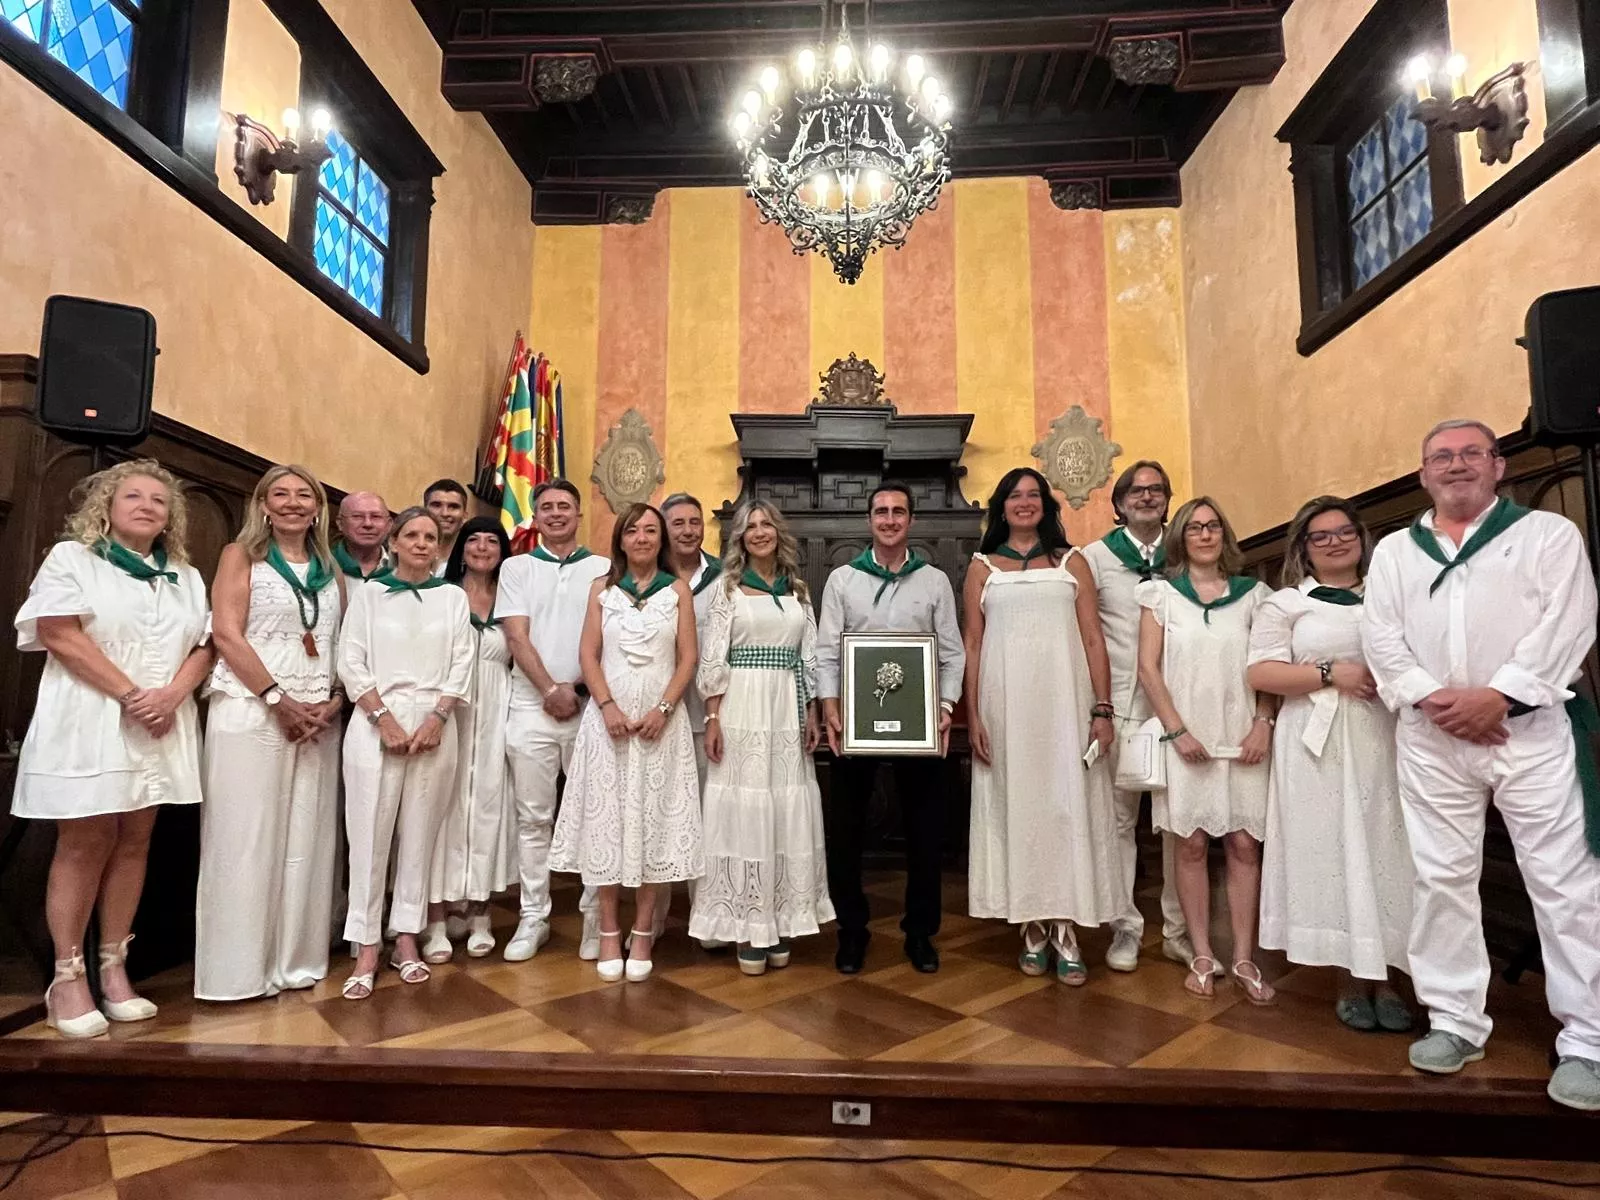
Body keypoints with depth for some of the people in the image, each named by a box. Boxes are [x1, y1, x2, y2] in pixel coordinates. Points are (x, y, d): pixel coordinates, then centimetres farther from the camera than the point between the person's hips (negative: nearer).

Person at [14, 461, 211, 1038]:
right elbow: (61, 635, -9)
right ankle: (67, 979, 8)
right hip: (89, 723, -4)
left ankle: (114, 970, 13)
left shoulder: (186, 577, 15)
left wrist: (171, 694, -10)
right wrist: (131, 695, -15)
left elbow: (203, 646, 9)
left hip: (162, 727, 4)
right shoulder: (71, 557, 3)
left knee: (133, 842, 6)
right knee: (85, 844, -2)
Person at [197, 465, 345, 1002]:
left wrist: (335, 700, -4)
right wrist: (278, 700, -13)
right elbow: (226, 633, -7)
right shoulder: (242, 555, 4)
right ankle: (240, 966, 9)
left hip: (318, 717, 4)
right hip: (251, 711, -4)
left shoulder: (331, 569, 15)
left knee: (306, 837, 6)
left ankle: (296, 958, 16)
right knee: (246, 836, -2)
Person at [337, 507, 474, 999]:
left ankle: (406, 938, 15)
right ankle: (366, 948, 7)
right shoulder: (368, 592, 6)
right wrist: (386, 719, -9)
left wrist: (436, 718, -8)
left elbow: (461, 665, 4)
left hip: (434, 723, 1)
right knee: (370, 833, -1)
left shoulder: (453, 597, 10)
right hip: (375, 722, -1)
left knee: (420, 833, 5)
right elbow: (351, 663, 0)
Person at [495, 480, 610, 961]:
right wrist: (551, 690, -9)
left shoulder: (603, 569, 8)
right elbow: (517, 637, 0)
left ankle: (595, 916, 14)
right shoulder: (516, 568, 9)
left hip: (590, 706, 0)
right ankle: (533, 917, 15)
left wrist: (581, 690, -7)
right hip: (531, 708, 1)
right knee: (533, 817, 6)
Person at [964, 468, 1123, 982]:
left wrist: (1102, 709, -4)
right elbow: (972, 645, 4)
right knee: (1015, 807, 4)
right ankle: (1033, 930, 16)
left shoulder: (1071, 561, 9)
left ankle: (1065, 932, 10)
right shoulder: (983, 567, 9)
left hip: (1064, 700, 0)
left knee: (1068, 807, 0)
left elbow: (1093, 639, 4)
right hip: (1005, 703, 0)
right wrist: (973, 716, -3)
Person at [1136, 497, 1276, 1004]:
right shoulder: (1161, 593, 4)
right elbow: (1149, 667, -1)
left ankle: (1244, 960, 10)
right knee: (1191, 845, 2)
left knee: (1245, 845, 0)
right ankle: (1202, 957, 12)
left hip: (1241, 738, 1)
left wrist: (1264, 723, -5)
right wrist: (1177, 731, -8)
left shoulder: (1251, 594, 9)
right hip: (1185, 737, -1)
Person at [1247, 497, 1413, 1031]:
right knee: (1333, 853, 0)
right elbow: (1260, 672, -2)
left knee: (1385, 851, 1)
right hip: (1319, 746, -2)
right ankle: (1351, 980, 12)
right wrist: (1331, 674, -12)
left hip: (1384, 742, 2)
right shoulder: (1285, 603, 7)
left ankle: (1385, 978, 13)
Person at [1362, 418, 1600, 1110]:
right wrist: (1430, 696, -10)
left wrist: (1498, 696, -16)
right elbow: (1381, 637, 5)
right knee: (1441, 878, 6)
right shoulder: (1393, 552, 16)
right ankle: (1455, 1021, 17)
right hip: (1432, 737, 3)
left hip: (1531, 728, -2)